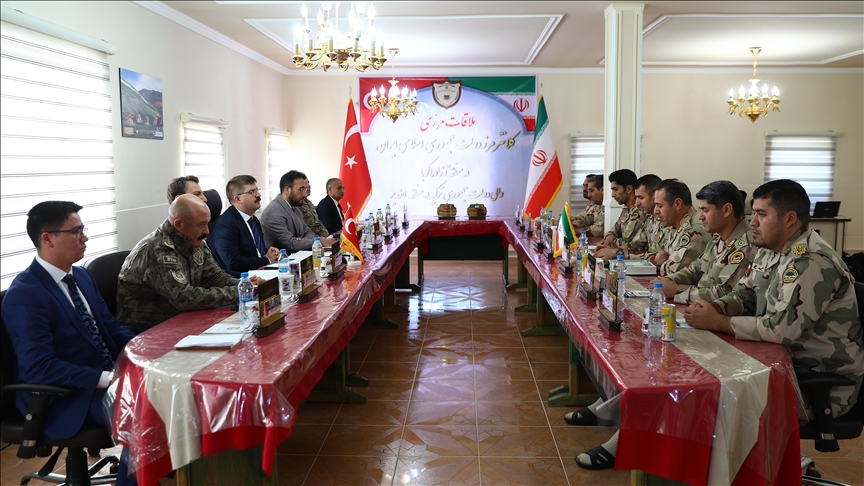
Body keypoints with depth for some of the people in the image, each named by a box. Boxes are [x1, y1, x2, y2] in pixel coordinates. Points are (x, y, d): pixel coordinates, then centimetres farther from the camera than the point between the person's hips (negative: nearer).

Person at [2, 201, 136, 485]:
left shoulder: (82, 276, 9)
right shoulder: (24, 295, -17)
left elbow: (110, 327, 13)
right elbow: (38, 367, -23)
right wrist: (106, 378, -27)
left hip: (106, 375, 8)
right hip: (66, 397, -8)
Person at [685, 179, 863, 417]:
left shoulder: (811, 262, -23)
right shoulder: (769, 251, 6)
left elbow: (780, 328, -28)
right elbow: (744, 295, 14)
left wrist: (717, 322, -21)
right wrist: (714, 308, -7)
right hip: (788, 363, 8)